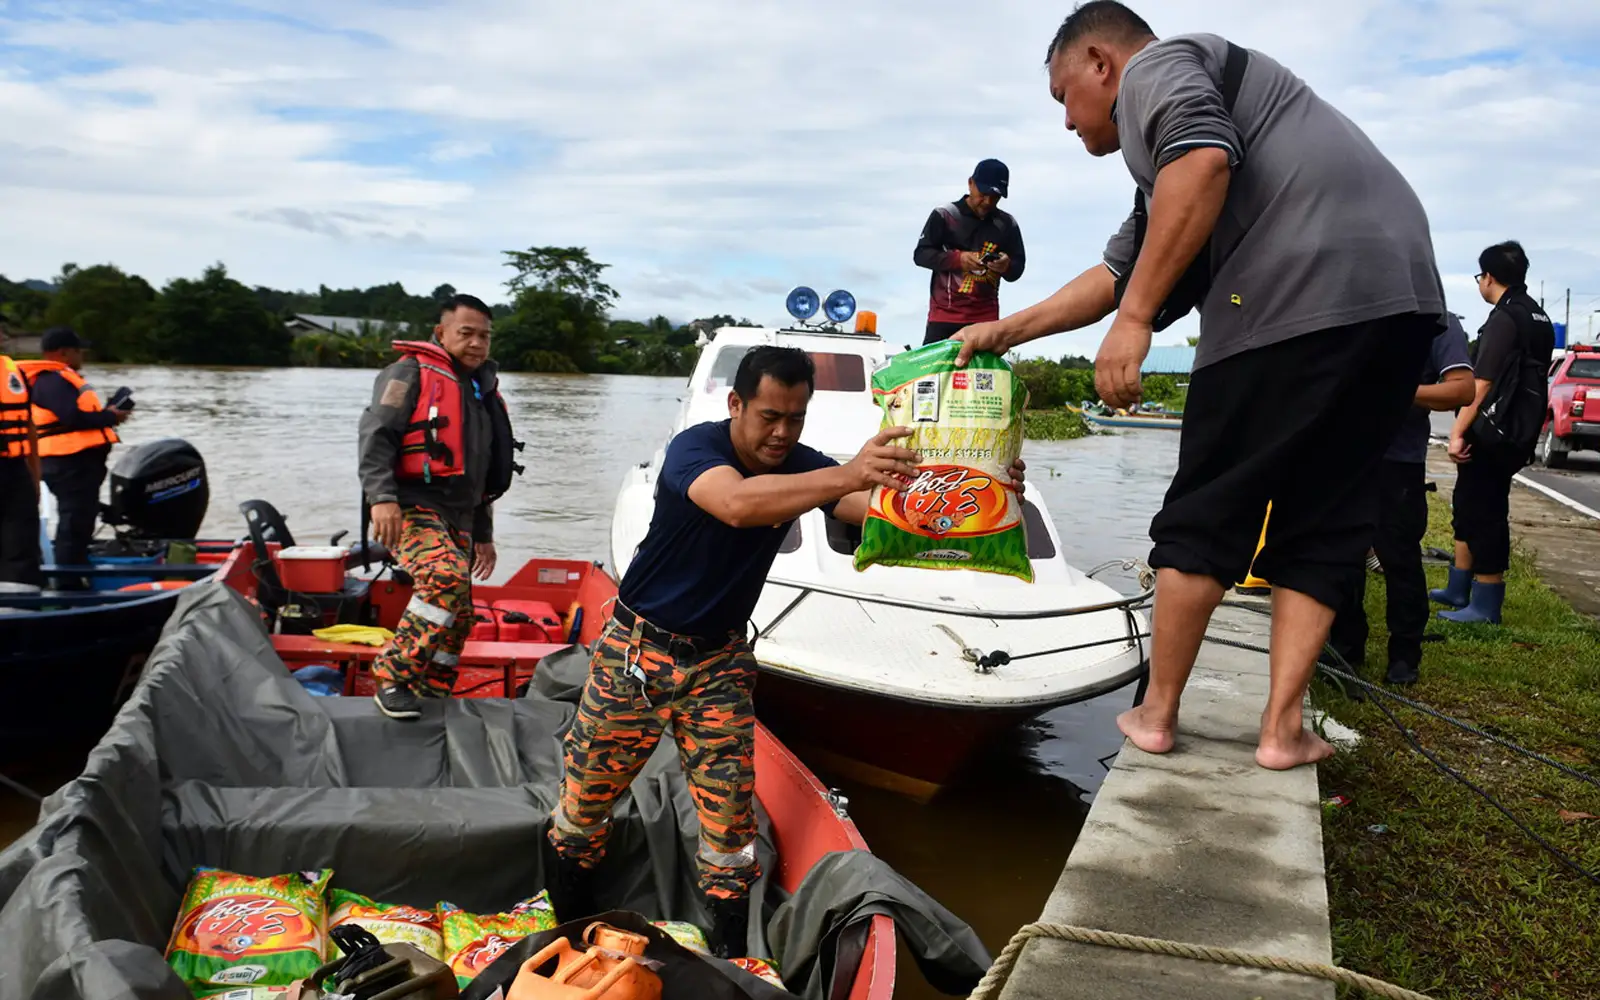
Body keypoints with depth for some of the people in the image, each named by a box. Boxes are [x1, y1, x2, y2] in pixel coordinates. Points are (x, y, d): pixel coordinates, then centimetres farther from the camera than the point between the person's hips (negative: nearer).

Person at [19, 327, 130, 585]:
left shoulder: (61, 378, 20)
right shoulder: (52, 381, -14)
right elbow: (73, 417, -24)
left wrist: (106, 413, 5)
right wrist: (109, 417, -13)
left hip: (78, 462, 11)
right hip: (71, 463, -11)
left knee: (80, 521, 19)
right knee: (75, 523, -9)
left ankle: (75, 578, 29)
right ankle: (69, 584, -6)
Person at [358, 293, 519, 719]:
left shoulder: (485, 392, 22)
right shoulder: (412, 372, -1)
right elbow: (376, 434, -12)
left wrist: (483, 534, 24)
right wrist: (381, 497, -25)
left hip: (457, 517, 8)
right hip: (411, 508, -8)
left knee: (458, 616, 4)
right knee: (446, 579, -30)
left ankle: (431, 699, 16)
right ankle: (393, 678, -21)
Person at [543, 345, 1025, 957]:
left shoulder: (799, 467, -7)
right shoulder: (695, 447, -21)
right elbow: (737, 504, -44)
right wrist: (846, 475, -56)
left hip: (719, 660, 3)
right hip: (638, 647, -3)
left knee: (729, 812, 1)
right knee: (587, 793, 6)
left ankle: (731, 954, 17)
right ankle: (569, 927, 29)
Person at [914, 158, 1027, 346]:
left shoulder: (1007, 224, 6)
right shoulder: (944, 215, -1)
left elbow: (1018, 268, 10)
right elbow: (921, 254, -2)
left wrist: (1007, 266, -16)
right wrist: (957, 259, -19)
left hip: (986, 316, 2)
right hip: (944, 312, -2)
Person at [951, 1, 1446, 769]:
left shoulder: (1156, 68, 8)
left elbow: (1205, 159, -16)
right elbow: (1114, 275, 39)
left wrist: (1134, 320, -16)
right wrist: (1004, 332, 43)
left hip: (1302, 294, -9)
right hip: (1397, 293, 9)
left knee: (1207, 514, 3)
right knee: (1320, 524, 13)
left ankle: (1156, 714, 13)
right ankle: (1283, 729, 12)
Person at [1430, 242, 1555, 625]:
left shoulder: (1504, 319, -15)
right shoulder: (1539, 318, 15)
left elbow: (1481, 385, -22)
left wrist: (1458, 433, -23)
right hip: (1518, 432, 10)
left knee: (1484, 515, -3)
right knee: (1467, 508, 18)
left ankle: (1485, 606, 3)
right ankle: (1458, 589, 26)